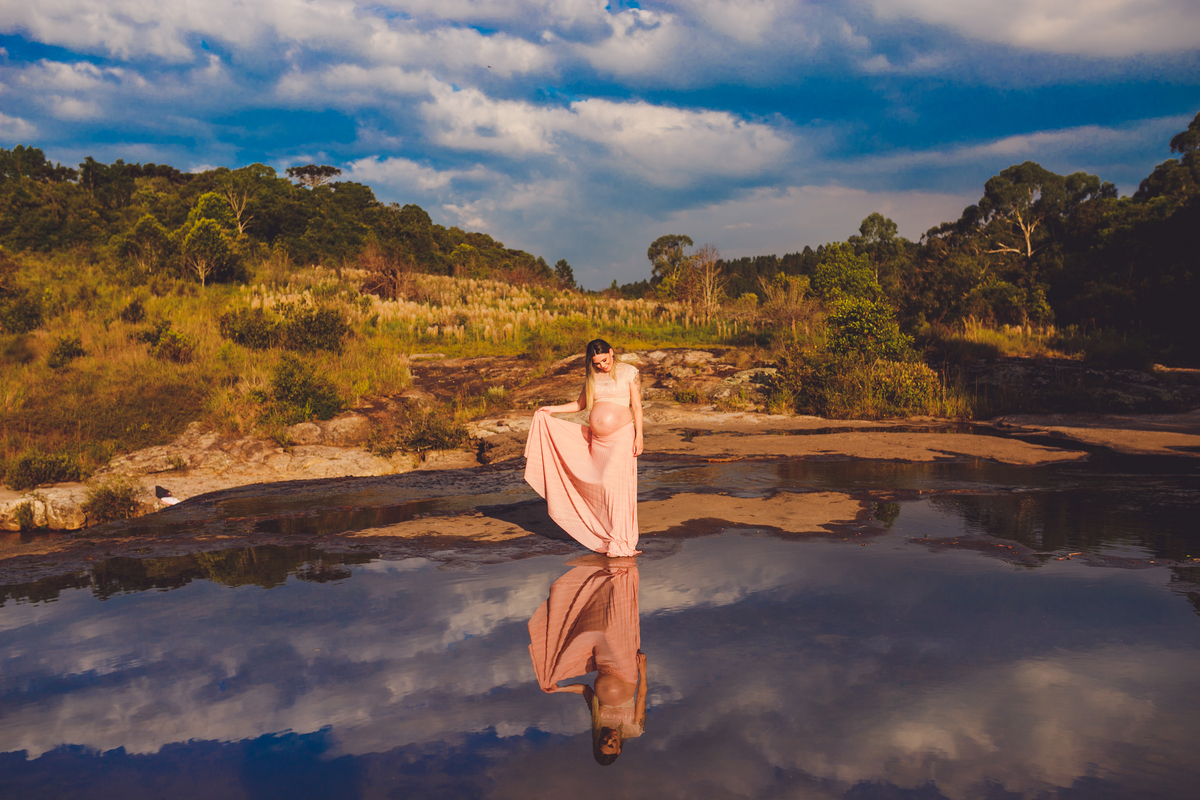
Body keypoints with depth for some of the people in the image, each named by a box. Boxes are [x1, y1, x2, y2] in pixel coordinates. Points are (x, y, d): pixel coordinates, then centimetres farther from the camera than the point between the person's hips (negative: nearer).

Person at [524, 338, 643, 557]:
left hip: (621, 436, -5)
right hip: (597, 440, 5)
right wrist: (552, 409, 14)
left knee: (614, 483, -12)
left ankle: (620, 541, -7)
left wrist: (639, 436, -9)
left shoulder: (629, 372, 0)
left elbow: (637, 406, -2)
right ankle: (606, 535, 9)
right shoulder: (592, 377, 12)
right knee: (601, 487, 3)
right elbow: (580, 404, 21)